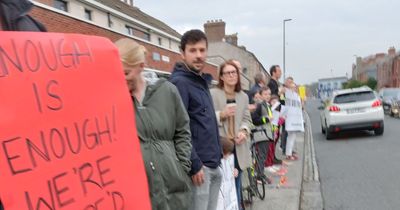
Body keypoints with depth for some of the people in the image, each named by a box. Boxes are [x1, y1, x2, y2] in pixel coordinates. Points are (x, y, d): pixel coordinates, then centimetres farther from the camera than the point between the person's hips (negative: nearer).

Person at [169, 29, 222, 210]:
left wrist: (218, 155, 17)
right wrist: (194, 165, -20)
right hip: (199, 166, -9)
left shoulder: (202, 81, 14)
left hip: (214, 164, 9)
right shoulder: (179, 82, -14)